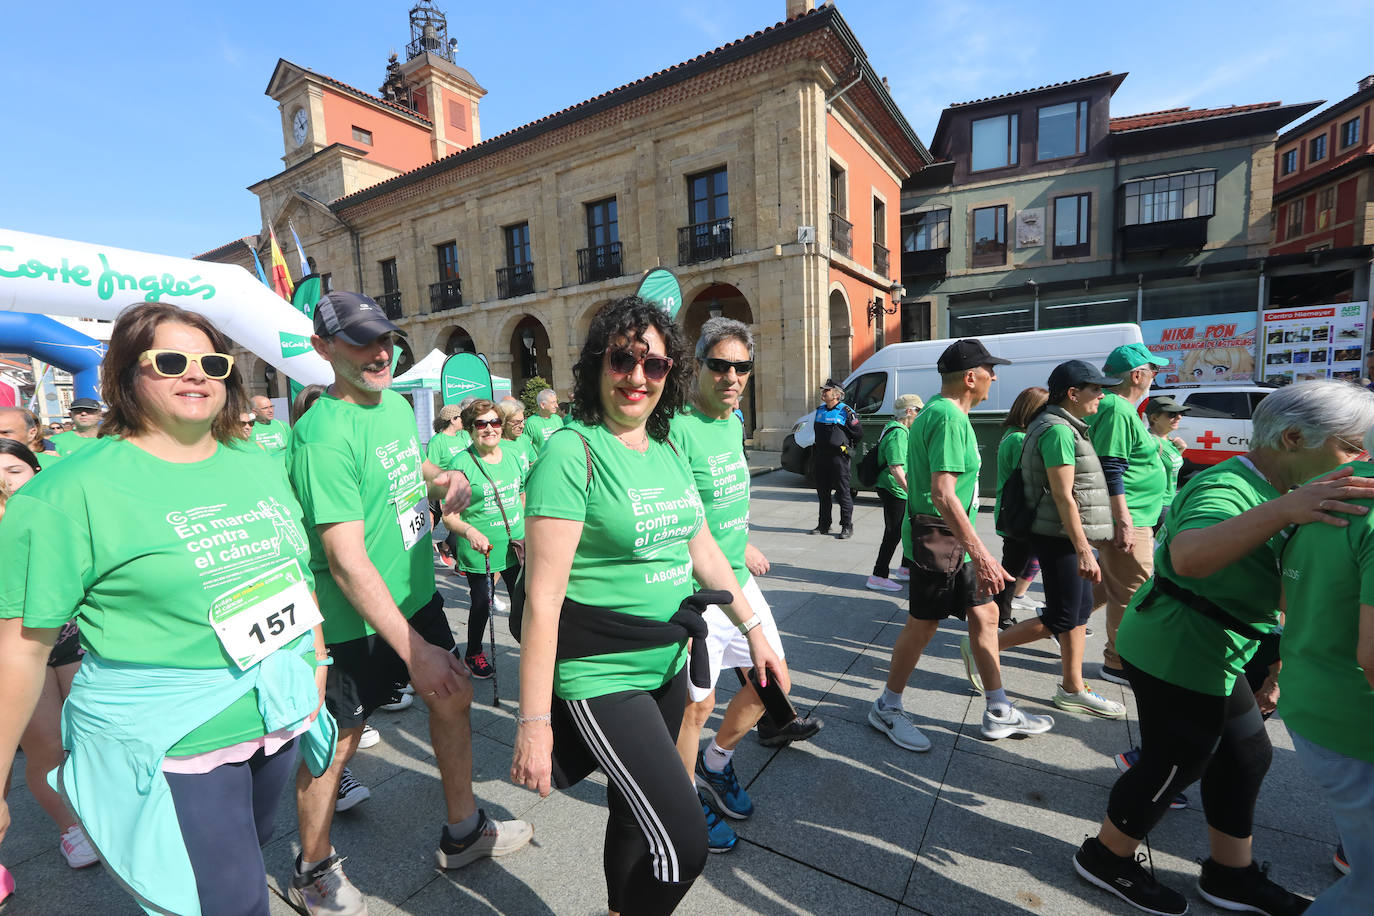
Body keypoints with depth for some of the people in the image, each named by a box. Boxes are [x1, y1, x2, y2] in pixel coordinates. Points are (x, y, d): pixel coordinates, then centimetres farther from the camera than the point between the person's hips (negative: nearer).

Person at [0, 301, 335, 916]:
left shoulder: (256, 466, 5)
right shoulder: (72, 490, -12)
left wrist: (315, 670, 12)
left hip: (281, 722, 6)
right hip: (165, 754, -5)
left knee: (246, 863, 25)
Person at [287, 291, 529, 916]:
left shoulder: (396, 404, 2)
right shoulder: (322, 436, -24)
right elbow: (347, 561, -27)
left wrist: (441, 479, -2)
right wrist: (414, 650, -26)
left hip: (416, 593, 8)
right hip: (357, 622, -8)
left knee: (452, 697, 16)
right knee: (337, 741, 12)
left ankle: (463, 833, 39)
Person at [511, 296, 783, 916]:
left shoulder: (667, 453, 5)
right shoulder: (573, 452, -17)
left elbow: (702, 550, 13)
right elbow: (542, 597, -19)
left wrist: (753, 628, 13)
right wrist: (533, 721, -16)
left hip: (668, 666, 7)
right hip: (602, 677, -7)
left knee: (636, 816, 23)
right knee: (681, 845, -5)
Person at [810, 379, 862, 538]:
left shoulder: (845, 411, -7)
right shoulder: (820, 410, 13)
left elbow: (859, 433, -2)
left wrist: (845, 444, 5)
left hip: (838, 457, -7)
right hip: (820, 456, 7)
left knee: (843, 493, -1)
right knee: (823, 493, 13)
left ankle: (847, 527, 8)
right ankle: (824, 525, 24)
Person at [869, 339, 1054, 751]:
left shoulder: (937, 410, 13)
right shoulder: (949, 417, -19)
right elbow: (943, 494, -27)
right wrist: (981, 553, -27)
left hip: (952, 542, 10)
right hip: (939, 539, -10)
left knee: (985, 613, 16)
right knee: (923, 625, 1)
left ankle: (998, 713, 29)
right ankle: (887, 708, 18)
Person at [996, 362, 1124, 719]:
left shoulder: (1066, 427, 15)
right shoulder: (1058, 430, -18)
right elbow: (1063, 496, -23)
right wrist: (1084, 551, -23)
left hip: (1068, 537, 10)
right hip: (1059, 539, -10)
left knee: (1080, 611, 14)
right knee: (1060, 620, -3)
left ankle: (1074, 689, 24)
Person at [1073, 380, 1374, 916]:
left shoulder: (1265, 489, 10)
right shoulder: (1226, 488, -24)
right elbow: (1189, 555, -45)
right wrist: (1285, 510, -51)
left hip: (1204, 654, 10)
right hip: (1177, 656, -10)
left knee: (1246, 756, 20)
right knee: (1173, 765, 5)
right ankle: (1105, 859, 26)